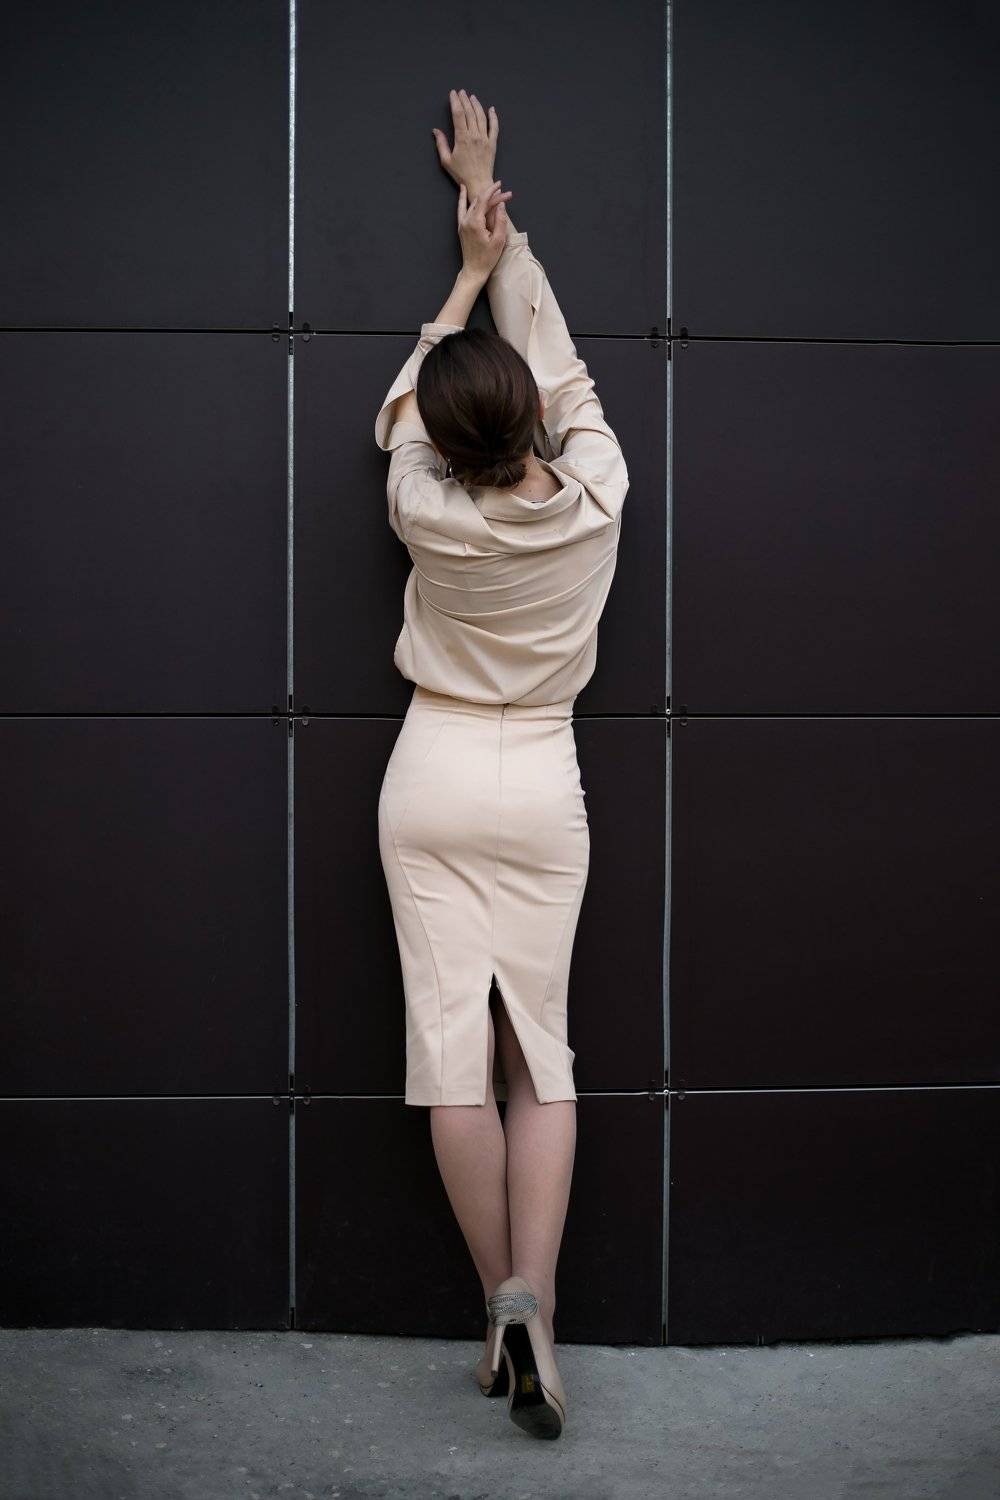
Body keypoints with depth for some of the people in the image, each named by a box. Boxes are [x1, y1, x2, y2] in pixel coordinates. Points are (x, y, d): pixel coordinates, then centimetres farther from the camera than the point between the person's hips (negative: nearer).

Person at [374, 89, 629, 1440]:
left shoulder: (431, 517, -13)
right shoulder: (596, 497, -11)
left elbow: (406, 406, 8)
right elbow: (557, 364, 5)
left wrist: (470, 265, 17)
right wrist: (497, 231, 14)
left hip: (433, 783, -1)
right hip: (542, 789, 2)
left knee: (452, 1047, 2)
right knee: (542, 1047, 5)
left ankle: (501, 1304, 4)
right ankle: (533, 1296, -8)